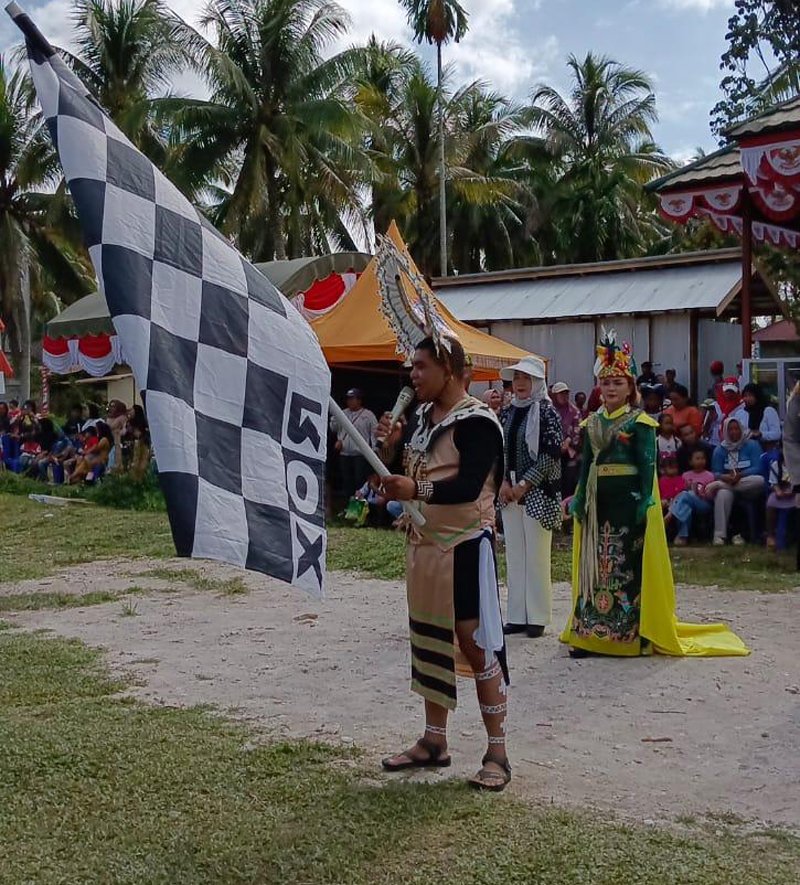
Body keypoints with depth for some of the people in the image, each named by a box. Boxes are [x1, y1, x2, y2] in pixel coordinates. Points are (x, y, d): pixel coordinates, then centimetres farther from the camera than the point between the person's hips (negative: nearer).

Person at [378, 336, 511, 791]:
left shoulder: (477, 422, -14)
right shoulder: (420, 418, 11)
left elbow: (469, 485, -25)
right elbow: (402, 474, 14)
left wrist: (417, 489, -36)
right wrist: (390, 446, -5)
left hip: (466, 544, -8)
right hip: (425, 543, 9)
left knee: (477, 644, -6)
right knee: (428, 641, 14)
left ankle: (498, 753, 3)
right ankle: (434, 741, 26)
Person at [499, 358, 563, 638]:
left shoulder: (546, 412, -7)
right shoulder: (508, 413, 11)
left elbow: (551, 454, -13)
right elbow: (500, 451, 13)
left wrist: (524, 484, -15)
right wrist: (504, 482, -3)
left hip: (538, 494, -6)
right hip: (510, 494, 6)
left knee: (537, 555, -1)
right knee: (514, 554, 9)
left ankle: (537, 618, 7)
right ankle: (517, 616, 16)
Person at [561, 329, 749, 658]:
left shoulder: (639, 421, -4)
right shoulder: (592, 422, 12)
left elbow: (647, 465, -9)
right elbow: (586, 462, 13)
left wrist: (644, 502, -16)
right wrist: (580, 499, 7)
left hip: (628, 497, -6)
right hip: (597, 498, 6)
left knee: (629, 561, -2)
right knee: (595, 561, 7)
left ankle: (630, 633, 5)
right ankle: (591, 633, 13)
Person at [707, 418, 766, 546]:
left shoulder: (752, 445, 0)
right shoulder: (720, 450, 7)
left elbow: (757, 469, -9)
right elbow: (716, 473, 1)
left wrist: (740, 475, -24)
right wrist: (725, 477, -23)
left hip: (749, 488, 0)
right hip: (727, 483, 1)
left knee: (760, 480, -34)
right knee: (723, 494, -35)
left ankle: (716, 486, -25)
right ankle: (719, 535, -36)